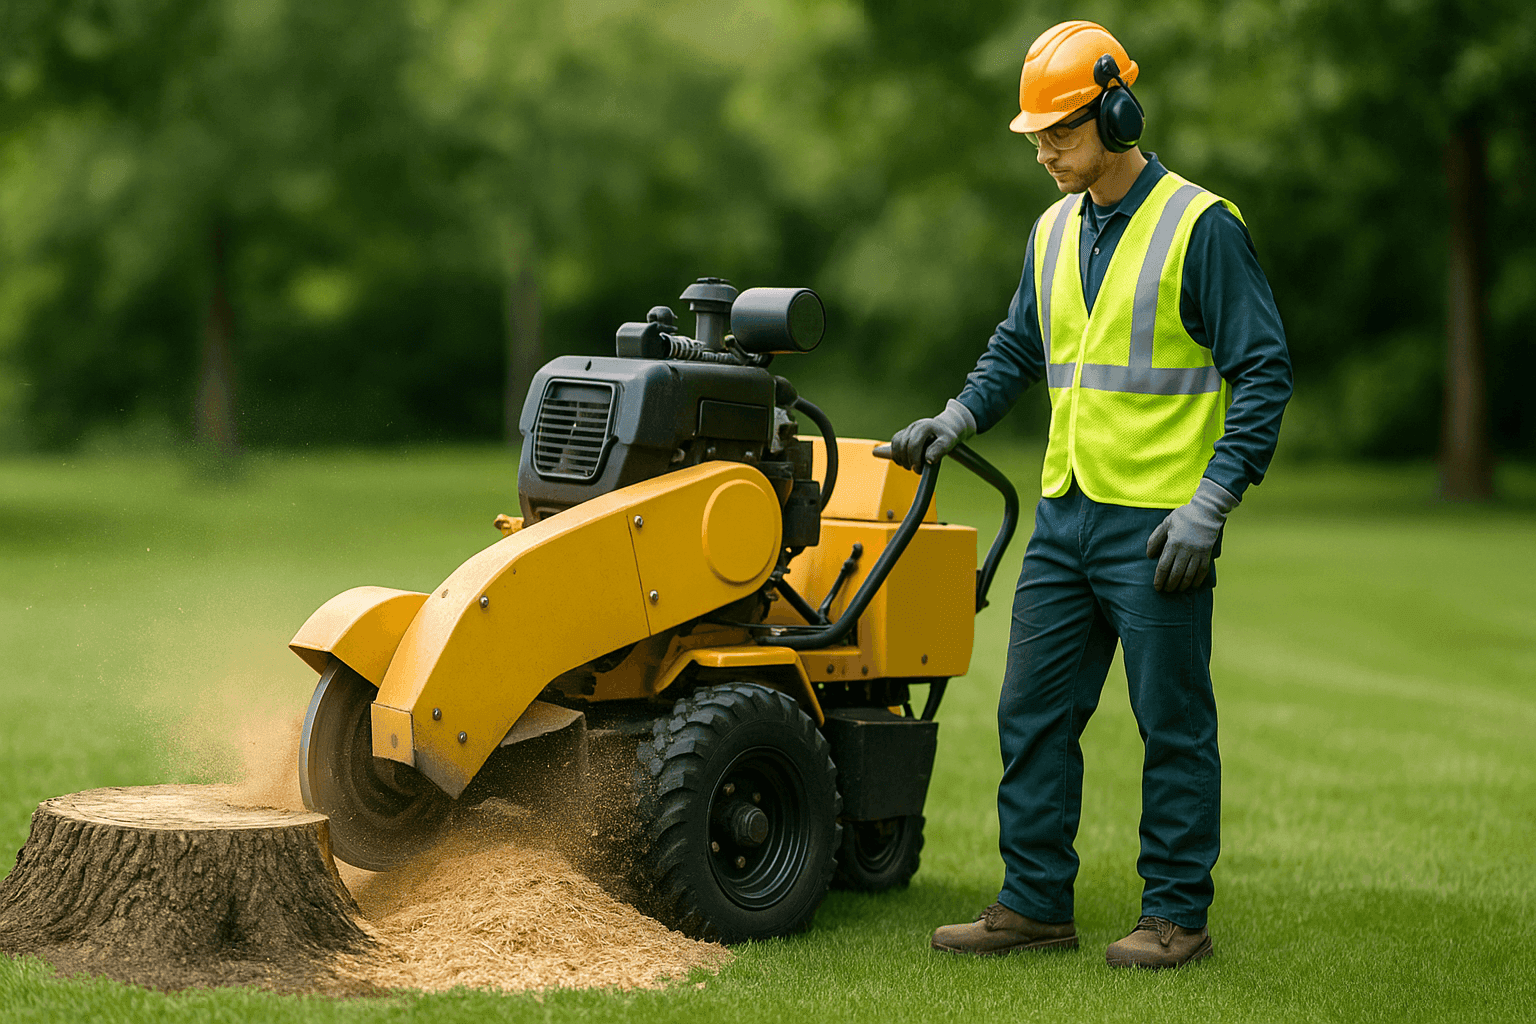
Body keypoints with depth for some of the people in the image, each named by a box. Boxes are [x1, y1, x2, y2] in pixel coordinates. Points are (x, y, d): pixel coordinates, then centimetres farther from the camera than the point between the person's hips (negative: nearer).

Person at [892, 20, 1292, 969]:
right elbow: (1018, 348, 25)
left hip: (1158, 525, -7)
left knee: (1172, 727, 2)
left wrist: (1209, 505, -16)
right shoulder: (1053, 232, 12)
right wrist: (957, 419, 8)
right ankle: (1035, 904, 17)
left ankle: (1177, 917, 11)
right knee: (1034, 714, 8)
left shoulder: (1201, 226, -9)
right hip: (1064, 514, 7)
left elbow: (1263, 372, -10)